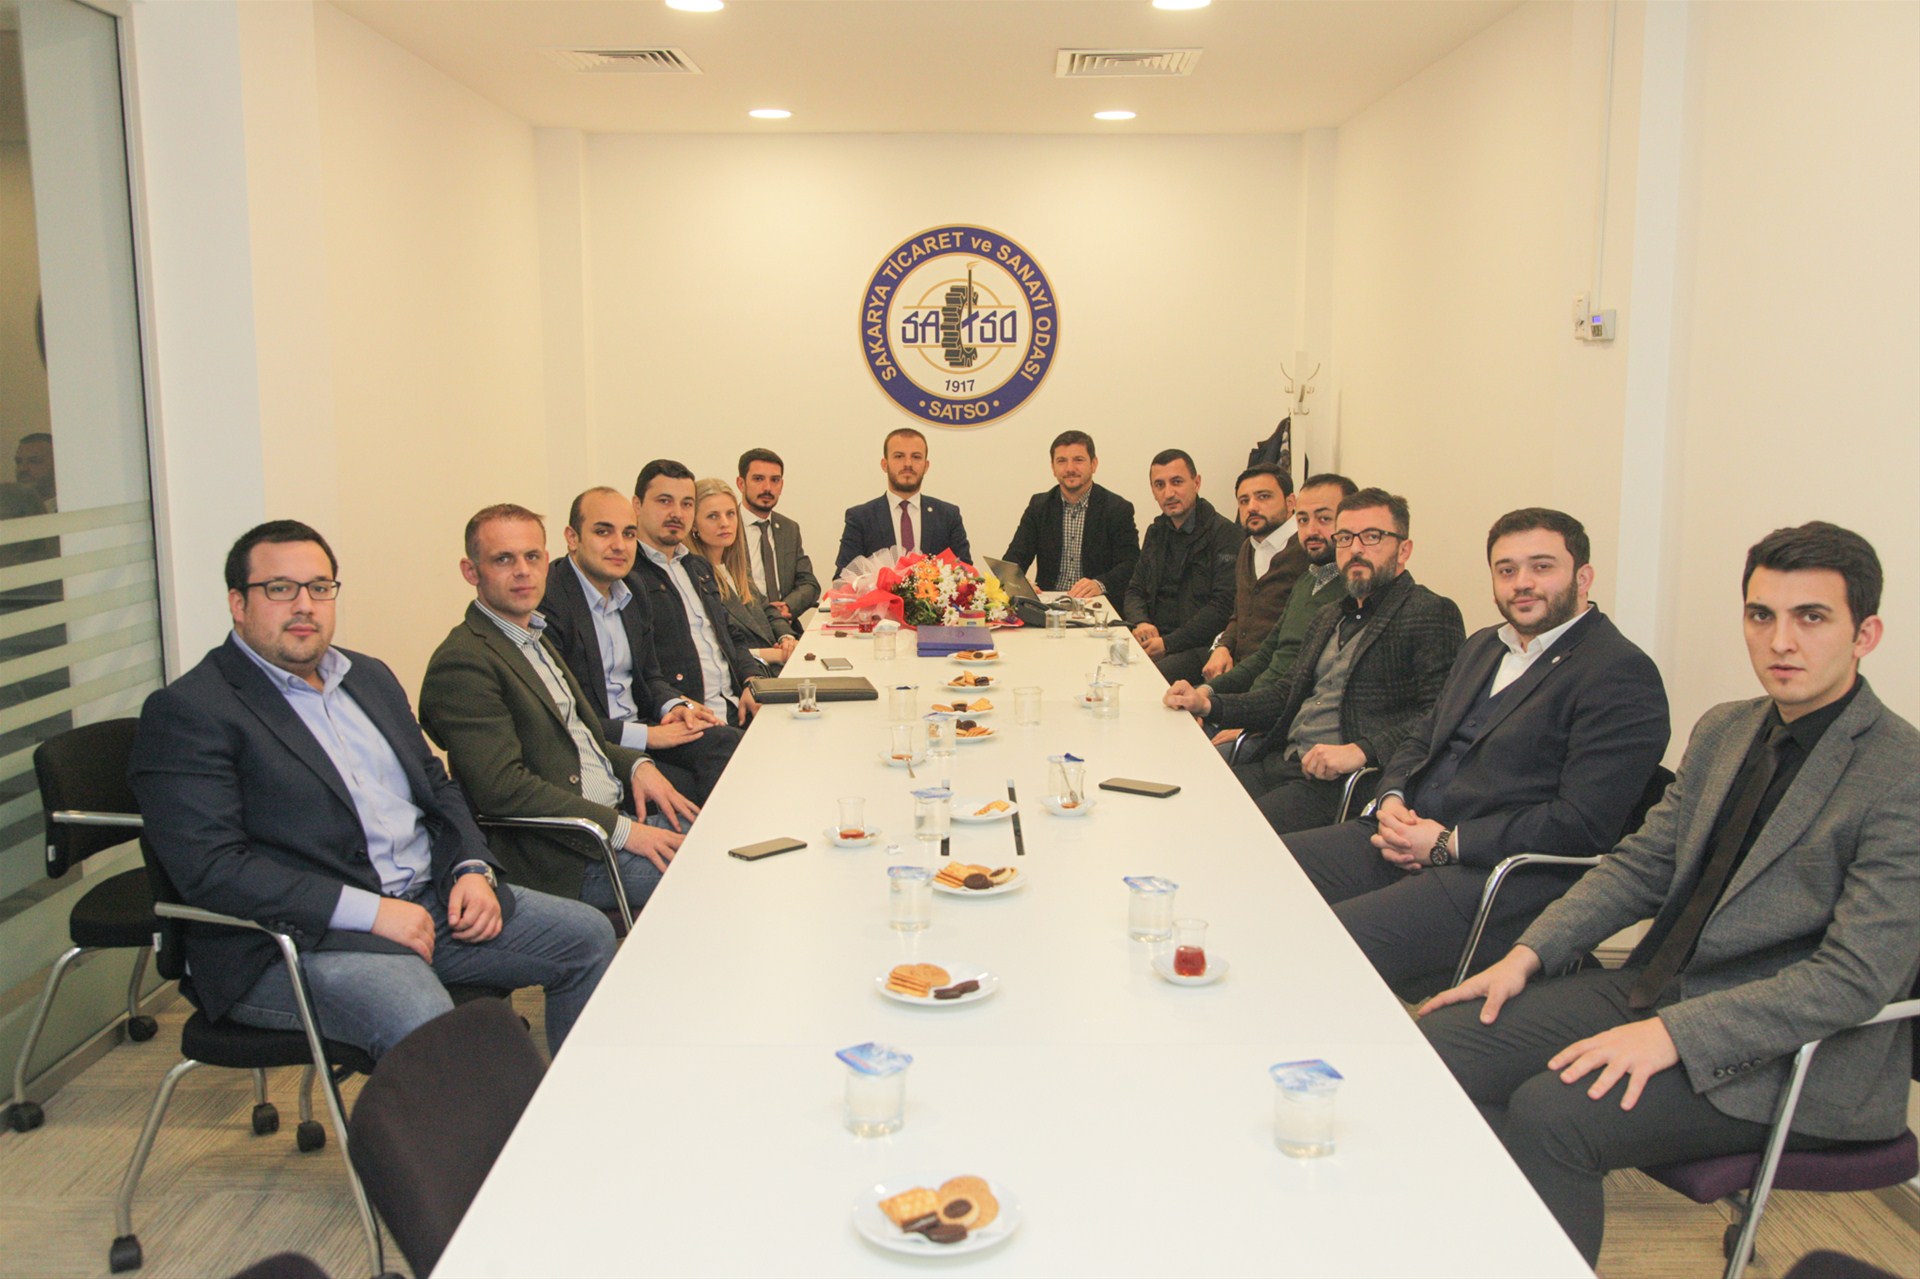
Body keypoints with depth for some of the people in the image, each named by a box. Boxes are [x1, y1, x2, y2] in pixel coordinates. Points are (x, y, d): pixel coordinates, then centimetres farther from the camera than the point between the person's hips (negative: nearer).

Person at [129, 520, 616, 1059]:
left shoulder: (370, 677, 18)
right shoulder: (186, 711, -7)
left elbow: (436, 786, 23)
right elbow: (210, 868, -17)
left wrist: (473, 869, 2)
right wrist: (369, 911, -21)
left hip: (428, 900, 8)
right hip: (295, 940, -8)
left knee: (588, 936, 0)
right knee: (425, 1024, -34)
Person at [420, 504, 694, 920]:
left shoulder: (535, 637, 17)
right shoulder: (462, 663, -15)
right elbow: (502, 787, -23)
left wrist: (637, 764, 3)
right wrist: (622, 830, -21)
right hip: (568, 862, -10)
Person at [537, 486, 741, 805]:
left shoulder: (630, 588, 13)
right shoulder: (545, 602, -15)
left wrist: (674, 706, -1)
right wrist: (644, 736, -19)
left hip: (641, 728, 8)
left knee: (729, 743, -18)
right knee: (694, 790, -26)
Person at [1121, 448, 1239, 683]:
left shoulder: (1223, 532, -6)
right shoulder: (1156, 532, 18)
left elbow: (1223, 605, -14)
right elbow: (1135, 591, 21)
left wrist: (1169, 643, -18)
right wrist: (1140, 622, -3)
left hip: (1200, 646, -6)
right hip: (1154, 638, 7)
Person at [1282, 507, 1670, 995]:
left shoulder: (1623, 675, -7)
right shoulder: (1483, 648, 21)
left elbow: (1584, 824, -16)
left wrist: (1447, 843, -15)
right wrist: (1392, 800, 3)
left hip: (1502, 875, -9)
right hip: (1404, 840, 9)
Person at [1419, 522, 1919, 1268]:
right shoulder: (1723, 732, 10)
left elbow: (1856, 979, -21)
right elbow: (1641, 864, 14)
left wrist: (1672, 1034, -28)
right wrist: (1529, 954, 0)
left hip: (1790, 1058, -7)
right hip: (1657, 990, 8)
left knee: (1550, 1113, -28)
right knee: (1438, 1041, -7)